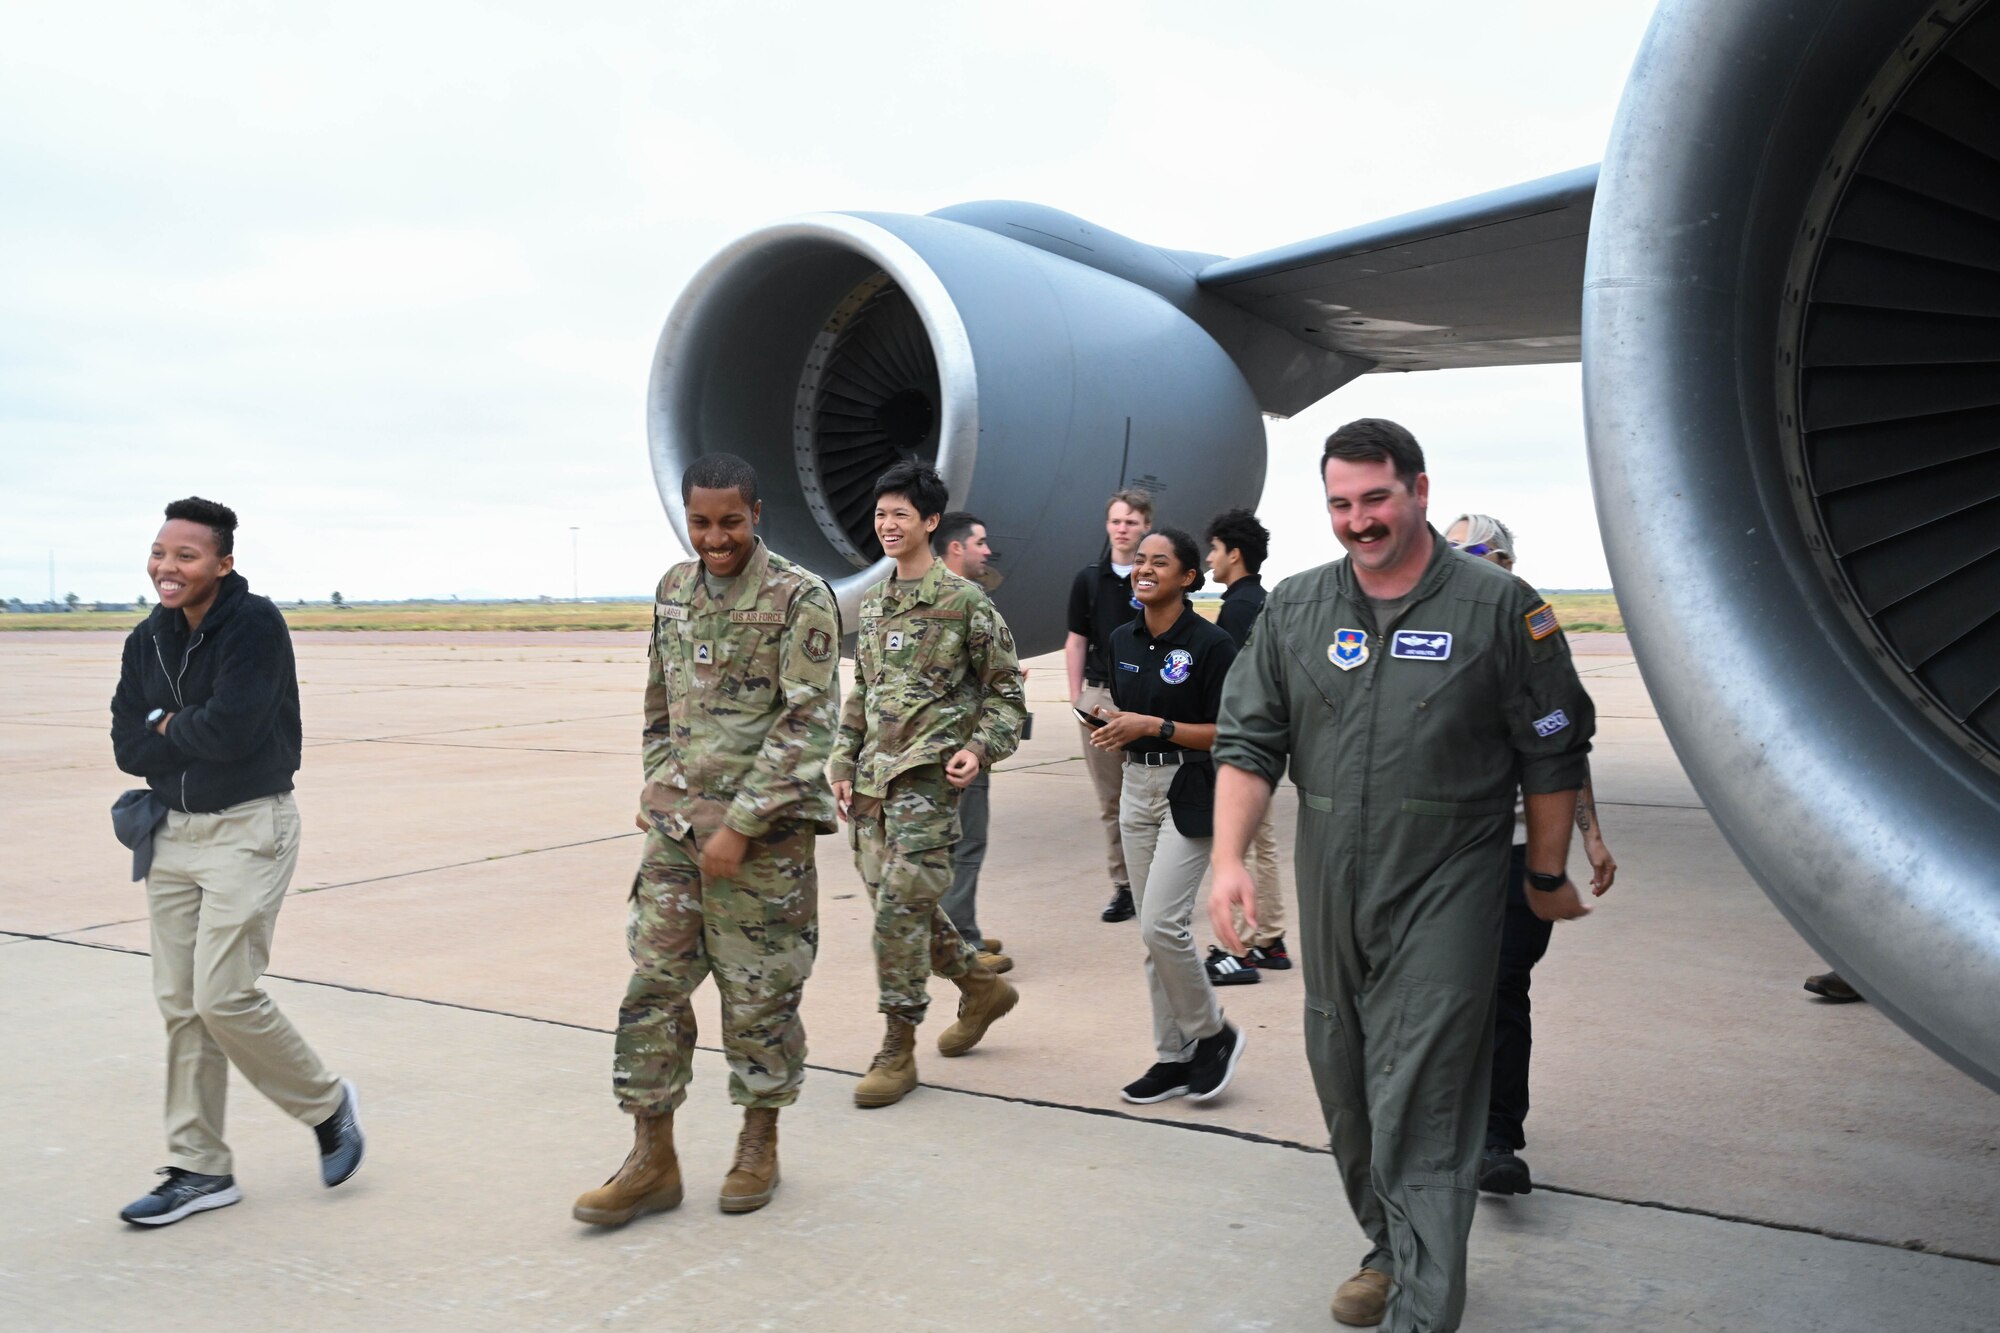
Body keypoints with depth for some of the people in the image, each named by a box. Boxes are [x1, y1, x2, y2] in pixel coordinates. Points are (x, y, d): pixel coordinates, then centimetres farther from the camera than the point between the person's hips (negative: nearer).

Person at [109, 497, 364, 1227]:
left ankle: (328, 1105, 14)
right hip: (171, 832, 7)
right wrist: (197, 737, -12)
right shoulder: (148, 640, 8)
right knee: (181, 1004, 9)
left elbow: (231, 729, -24)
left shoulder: (255, 624, -14)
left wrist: (168, 726, -6)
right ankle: (200, 1169, 20)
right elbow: (128, 745, 3)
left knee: (224, 996, -11)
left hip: (248, 831, -7)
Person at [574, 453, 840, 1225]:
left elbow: (805, 724, -15)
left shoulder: (800, 599, -10)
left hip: (763, 830, -5)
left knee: (759, 994, 6)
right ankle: (652, 1161, 17)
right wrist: (656, 790, 13)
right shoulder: (674, 589, 10)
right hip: (675, 823, 6)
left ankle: (759, 1147, 25)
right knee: (653, 983, 6)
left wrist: (741, 825, -17)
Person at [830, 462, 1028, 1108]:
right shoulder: (871, 603, 14)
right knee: (895, 902, 12)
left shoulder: (965, 602, -5)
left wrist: (980, 748, -15)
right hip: (872, 777, 7)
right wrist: (843, 764, 15)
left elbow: (1004, 688, -2)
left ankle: (897, 1051, 3)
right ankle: (982, 987, 33)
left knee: (902, 906, -9)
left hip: (928, 775, -7)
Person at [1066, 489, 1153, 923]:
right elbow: (1077, 642, 11)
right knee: (1110, 802, 8)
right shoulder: (1088, 579, 8)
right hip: (1099, 697, 3)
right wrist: (1077, 696, 4)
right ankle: (1123, 886, 17)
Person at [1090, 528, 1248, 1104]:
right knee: (1154, 931, 9)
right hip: (1137, 790, 7)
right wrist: (1114, 733, -2)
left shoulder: (1210, 644, -12)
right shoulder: (1123, 640, 9)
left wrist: (1154, 727, -19)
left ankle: (1213, 1034, 10)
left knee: (1162, 923, -14)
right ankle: (1175, 1056, 20)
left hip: (1192, 793, -7)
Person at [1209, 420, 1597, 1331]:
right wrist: (1230, 858, -8)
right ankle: (1389, 1249, 38)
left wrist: (1547, 877, 4)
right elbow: (1248, 743, 3)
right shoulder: (1294, 610, 5)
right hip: (1330, 903, 5)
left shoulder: (1499, 608, -5)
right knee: (1345, 1093, 17)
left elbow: (1552, 758, 1)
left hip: (1443, 901, -4)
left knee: (1419, 1116, -6)